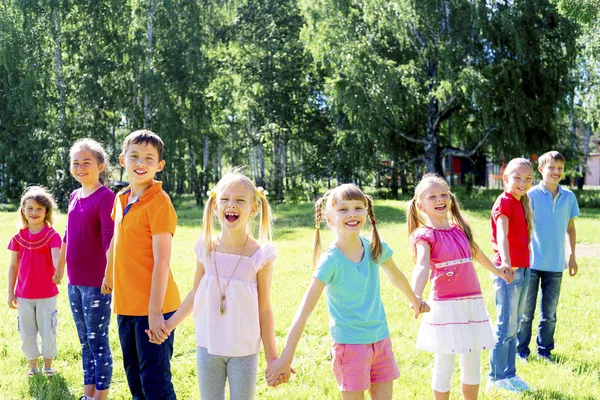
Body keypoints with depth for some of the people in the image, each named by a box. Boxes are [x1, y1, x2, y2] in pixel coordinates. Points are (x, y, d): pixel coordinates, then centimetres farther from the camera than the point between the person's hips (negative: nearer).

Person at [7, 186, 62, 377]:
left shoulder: (52, 235, -8)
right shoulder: (19, 237, 2)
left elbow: (56, 258, -23)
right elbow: (13, 266, 8)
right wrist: (10, 292, 6)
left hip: (47, 294, -3)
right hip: (24, 295, 3)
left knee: (47, 331, 7)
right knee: (26, 333, 10)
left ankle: (48, 365, 24)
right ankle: (32, 365, 27)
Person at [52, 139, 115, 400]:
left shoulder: (105, 197, -12)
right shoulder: (74, 197, 10)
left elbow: (109, 239, -20)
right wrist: (60, 267, 29)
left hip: (97, 283, -8)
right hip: (75, 282, 8)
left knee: (97, 342, 0)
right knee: (85, 341, 16)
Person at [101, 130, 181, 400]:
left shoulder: (159, 202, -14)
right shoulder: (121, 199, 8)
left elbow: (162, 261, -19)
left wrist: (155, 311, -22)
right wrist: (109, 277, 33)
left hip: (152, 307, -8)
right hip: (125, 304, 8)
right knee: (134, 377, 18)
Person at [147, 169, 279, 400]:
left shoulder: (260, 255, -11)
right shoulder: (207, 249, -3)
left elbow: (264, 308, -6)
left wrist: (272, 356, -5)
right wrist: (169, 324, 13)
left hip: (244, 349, -3)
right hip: (208, 346, 3)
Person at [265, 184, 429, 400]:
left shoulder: (376, 248, -3)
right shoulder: (330, 261, -18)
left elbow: (397, 277, 19)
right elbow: (304, 310, -21)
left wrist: (415, 300, 35)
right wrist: (285, 359, -24)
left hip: (381, 340, 5)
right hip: (350, 344, -5)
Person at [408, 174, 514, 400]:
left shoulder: (461, 229, 9)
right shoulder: (425, 235, -8)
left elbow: (477, 254, 28)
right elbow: (422, 266, -26)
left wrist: (498, 271, 44)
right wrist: (416, 297, -43)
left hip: (473, 303, 5)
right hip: (445, 305, -5)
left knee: (472, 363, 13)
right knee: (444, 365, 0)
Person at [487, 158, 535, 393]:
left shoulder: (520, 202, 13)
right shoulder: (504, 202, -13)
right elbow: (502, 234, -29)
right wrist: (505, 262, -44)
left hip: (523, 270, 8)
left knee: (514, 326, 13)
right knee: (506, 327, -3)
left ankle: (509, 374, 22)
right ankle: (496, 378, 6)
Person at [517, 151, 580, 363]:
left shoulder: (569, 197, 4)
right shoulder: (532, 195, -7)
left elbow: (570, 227, 13)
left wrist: (572, 256, 12)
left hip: (556, 265, 3)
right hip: (532, 263, -3)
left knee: (549, 313, 11)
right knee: (526, 311, 5)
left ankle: (544, 350, 24)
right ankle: (521, 350, 18)